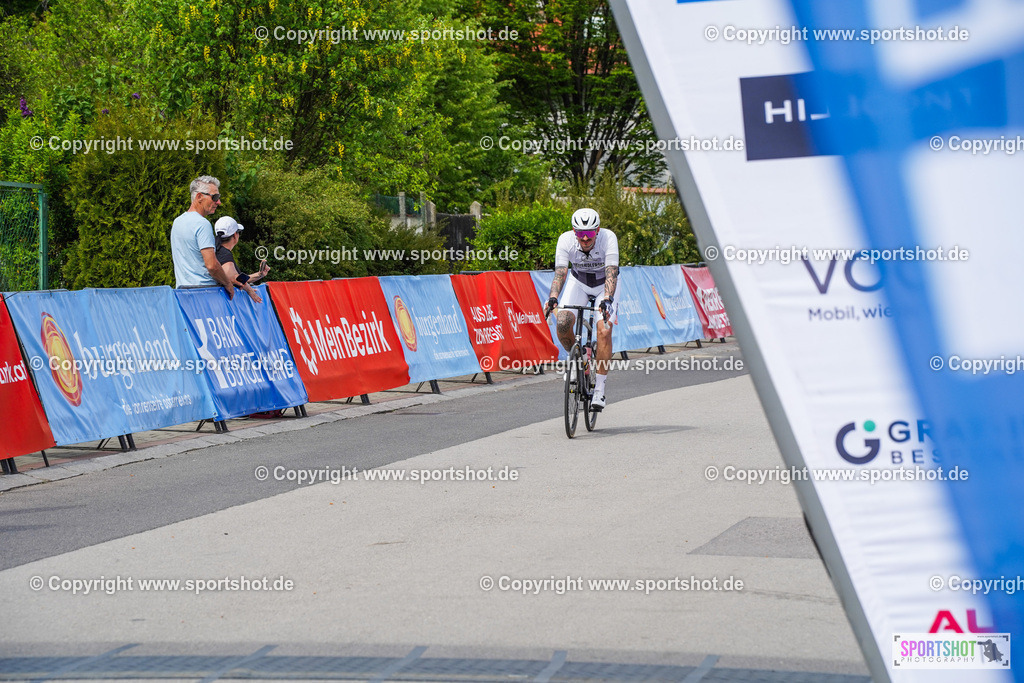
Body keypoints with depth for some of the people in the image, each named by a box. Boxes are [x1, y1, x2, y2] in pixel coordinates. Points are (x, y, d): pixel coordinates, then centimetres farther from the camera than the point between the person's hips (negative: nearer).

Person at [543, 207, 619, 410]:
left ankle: (600, 388, -13)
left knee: (603, 330, -22)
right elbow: (560, 273, -31)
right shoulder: (566, 240, -27)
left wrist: (607, 299, -53)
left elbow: (611, 274, -38)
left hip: (604, 284, -2)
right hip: (578, 281, 2)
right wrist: (553, 298, -47)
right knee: (563, 323, -22)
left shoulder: (608, 238, -32)